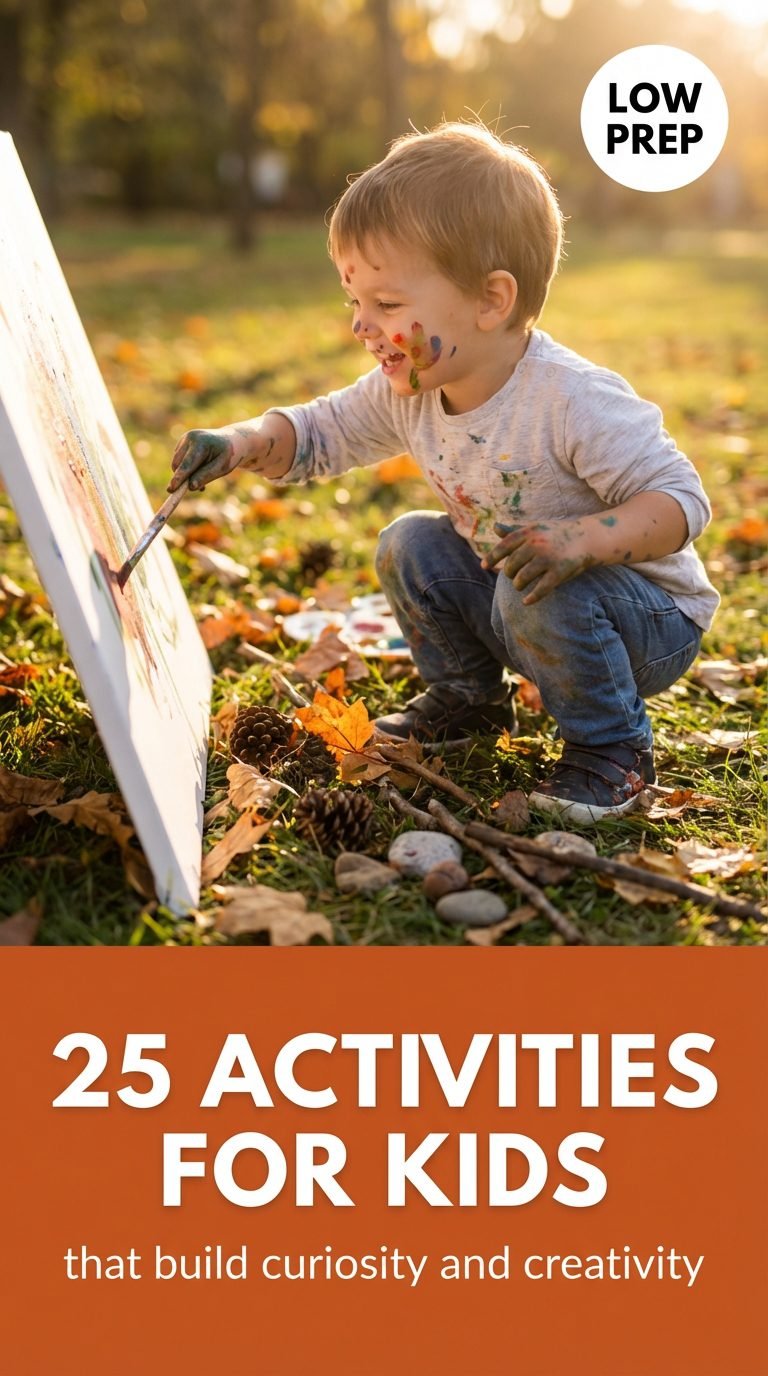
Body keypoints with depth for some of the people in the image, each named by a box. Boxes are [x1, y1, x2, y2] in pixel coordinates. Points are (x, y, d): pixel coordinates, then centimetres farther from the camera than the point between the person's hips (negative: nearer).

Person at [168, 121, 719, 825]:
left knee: (538, 592, -34)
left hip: (654, 620, -7)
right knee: (410, 544, -2)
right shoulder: (408, 391, -8)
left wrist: (581, 539, -46)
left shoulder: (574, 400, -31)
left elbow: (683, 499, -29)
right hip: (504, 593, 7)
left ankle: (614, 747, -9)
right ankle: (468, 696, 20)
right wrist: (245, 441, -14)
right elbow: (322, 432, 6)